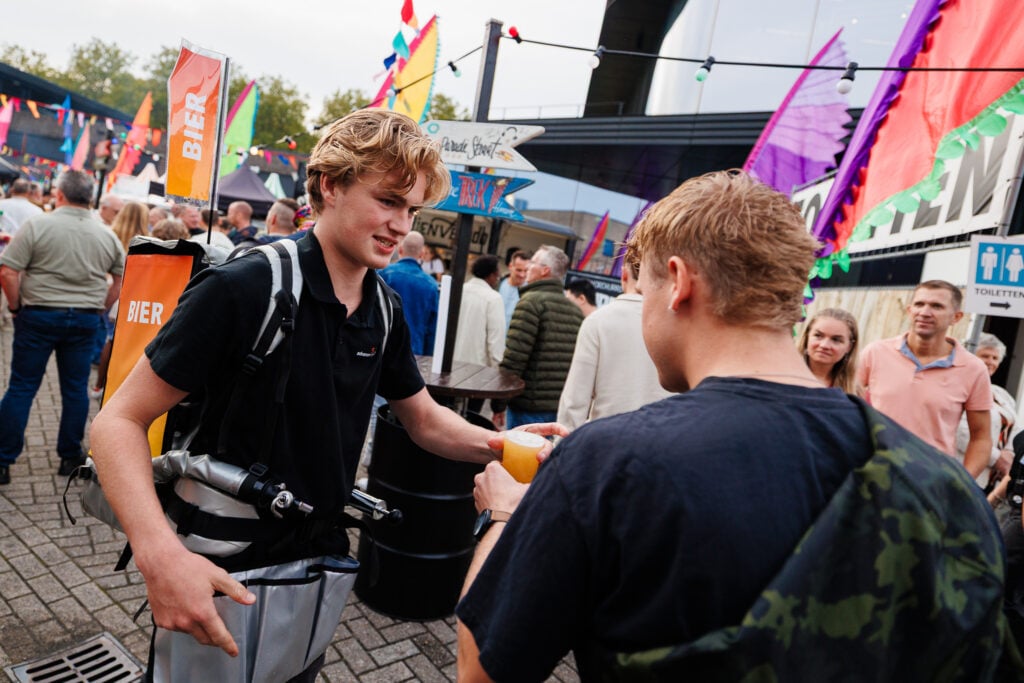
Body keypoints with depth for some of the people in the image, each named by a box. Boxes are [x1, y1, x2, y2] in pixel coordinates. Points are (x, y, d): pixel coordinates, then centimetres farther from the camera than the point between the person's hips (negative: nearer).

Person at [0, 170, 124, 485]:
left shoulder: (37, 225, -9)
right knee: (76, 388, 11)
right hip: (85, 319, 3)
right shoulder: (107, 235, 3)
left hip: (38, 316, -2)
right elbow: (121, 279, 10)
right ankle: (70, 456, 19)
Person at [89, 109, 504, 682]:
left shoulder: (385, 312, -2)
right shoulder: (244, 289, -22)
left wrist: (500, 445, -12)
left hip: (321, 560, 6)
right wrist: (159, 552, -33)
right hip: (221, 576, -6)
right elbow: (121, 420, -19)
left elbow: (425, 420, 8)